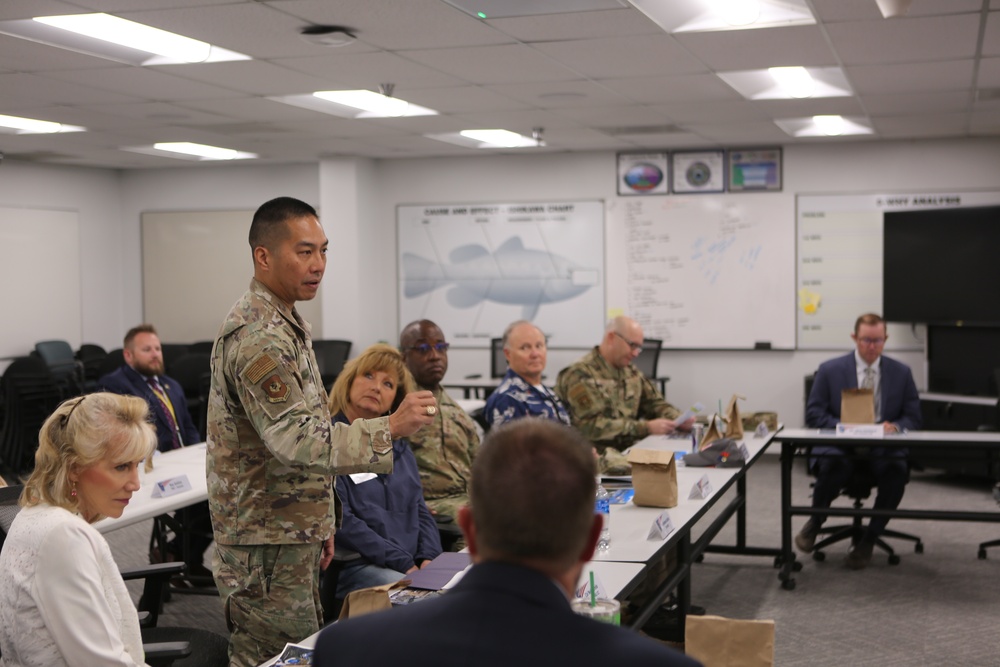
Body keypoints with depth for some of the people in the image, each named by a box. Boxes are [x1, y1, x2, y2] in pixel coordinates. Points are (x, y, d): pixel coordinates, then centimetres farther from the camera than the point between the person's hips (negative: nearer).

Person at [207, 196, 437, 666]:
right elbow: (295, 440, -28)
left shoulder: (285, 325, 14)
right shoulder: (257, 336, -20)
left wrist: (318, 523, 20)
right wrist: (391, 428, -33)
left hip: (293, 537, 10)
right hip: (267, 544, -10)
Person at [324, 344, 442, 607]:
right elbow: (340, 521, -12)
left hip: (411, 565, 7)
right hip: (351, 567, -7)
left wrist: (429, 558, -1)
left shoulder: (398, 445, 20)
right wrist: (403, 564, -16)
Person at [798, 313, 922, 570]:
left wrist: (896, 427, -13)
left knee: (896, 473, -33)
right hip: (839, 445, -2)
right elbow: (813, 414, 3)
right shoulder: (830, 370, 5)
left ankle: (868, 540, -11)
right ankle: (815, 522, -3)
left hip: (883, 448, 2)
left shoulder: (901, 373, 11)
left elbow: (913, 416, 12)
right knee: (832, 467, -37)